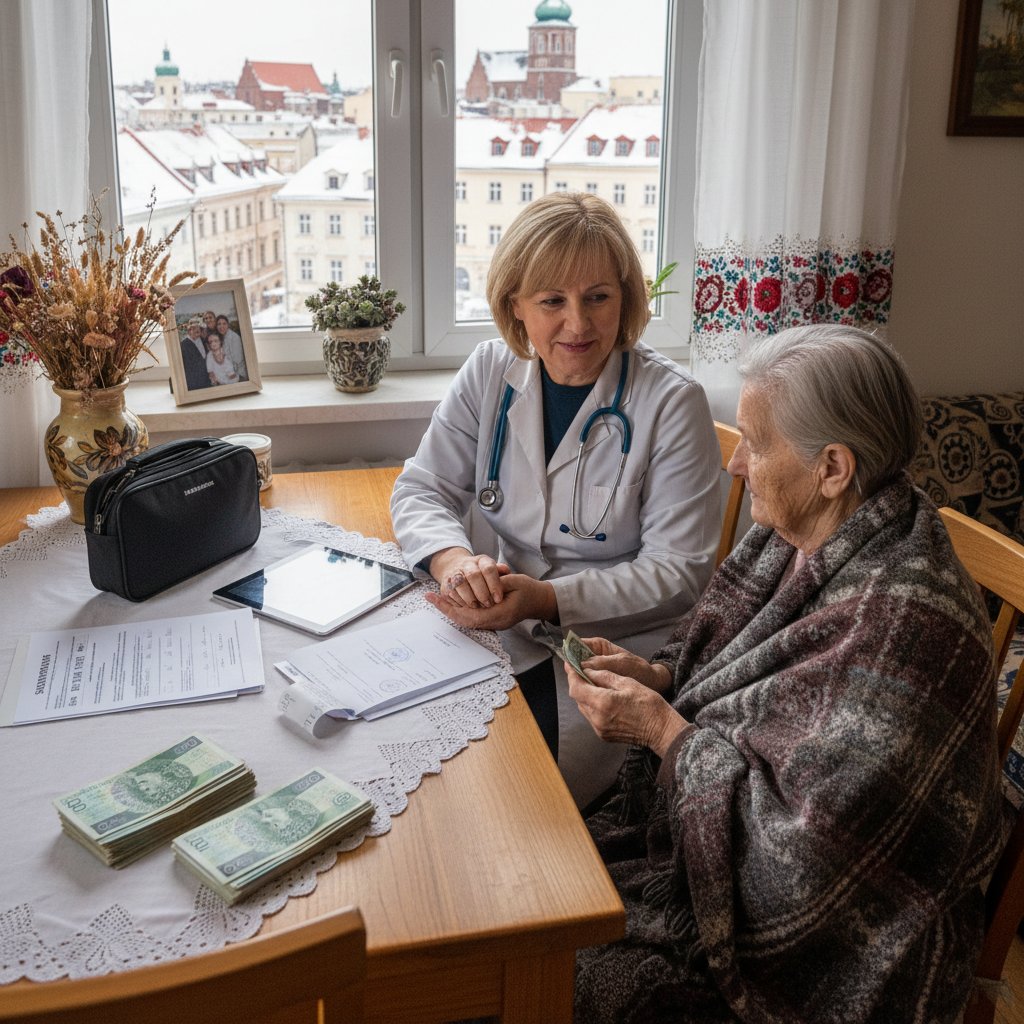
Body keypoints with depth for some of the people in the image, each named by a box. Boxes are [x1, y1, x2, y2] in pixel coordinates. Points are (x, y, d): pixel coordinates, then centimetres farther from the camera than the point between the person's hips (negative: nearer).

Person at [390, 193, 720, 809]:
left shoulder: (672, 401, -10)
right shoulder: (491, 372, 3)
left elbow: (679, 571, -12)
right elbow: (420, 490, 5)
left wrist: (546, 599, -24)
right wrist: (453, 559, -19)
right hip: (488, 630, 4)